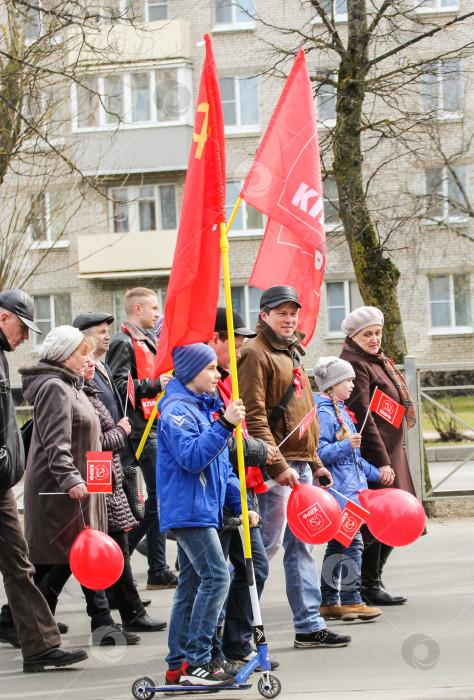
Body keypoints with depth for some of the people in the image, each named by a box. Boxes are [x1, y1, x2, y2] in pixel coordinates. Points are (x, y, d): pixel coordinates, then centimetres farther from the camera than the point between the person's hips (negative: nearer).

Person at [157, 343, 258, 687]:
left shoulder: (203, 407, 19)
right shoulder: (177, 409, -11)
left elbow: (221, 464, 23)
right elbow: (192, 457, -23)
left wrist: (239, 504, 17)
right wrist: (224, 425, -28)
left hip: (204, 509, 10)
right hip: (187, 510, -10)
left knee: (192, 584, 9)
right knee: (216, 577, -15)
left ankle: (180, 665, 13)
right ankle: (195, 661, -12)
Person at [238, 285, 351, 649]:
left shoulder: (291, 353, 21)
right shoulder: (255, 354, -8)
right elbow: (254, 416, -17)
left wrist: (315, 462, 20)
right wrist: (278, 465, -21)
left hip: (301, 465, 9)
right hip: (276, 466, -9)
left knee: (302, 545, 10)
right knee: (268, 543, -7)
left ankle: (310, 626, 14)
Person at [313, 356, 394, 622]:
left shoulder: (340, 411, 20)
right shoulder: (324, 413, -12)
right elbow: (320, 452, -21)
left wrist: (375, 473, 28)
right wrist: (345, 446, -31)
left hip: (349, 488, 10)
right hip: (337, 490, -10)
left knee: (338, 544, 11)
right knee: (352, 542, -10)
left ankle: (329, 602, 16)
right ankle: (350, 600, -7)